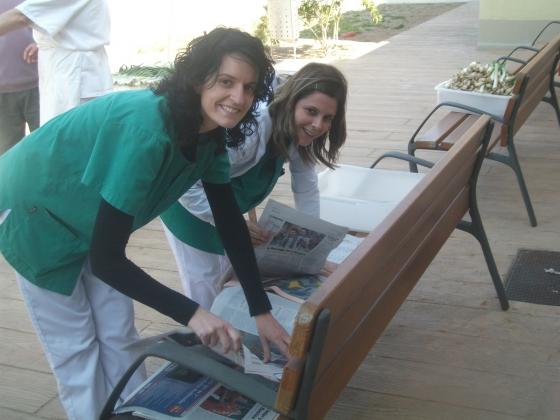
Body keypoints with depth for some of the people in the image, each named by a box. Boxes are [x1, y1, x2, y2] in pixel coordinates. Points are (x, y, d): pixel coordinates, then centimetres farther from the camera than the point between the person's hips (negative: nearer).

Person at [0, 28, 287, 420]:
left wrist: (262, 311, -8)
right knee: (75, 346, 2)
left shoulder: (210, 137, -13)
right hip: (34, 212, -7)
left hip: (90, 216, 7)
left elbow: (231, 224, -5)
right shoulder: (146, 130, -39)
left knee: (118, 337, 11)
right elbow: (106, 258, -37)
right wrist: (190, 313, -37)